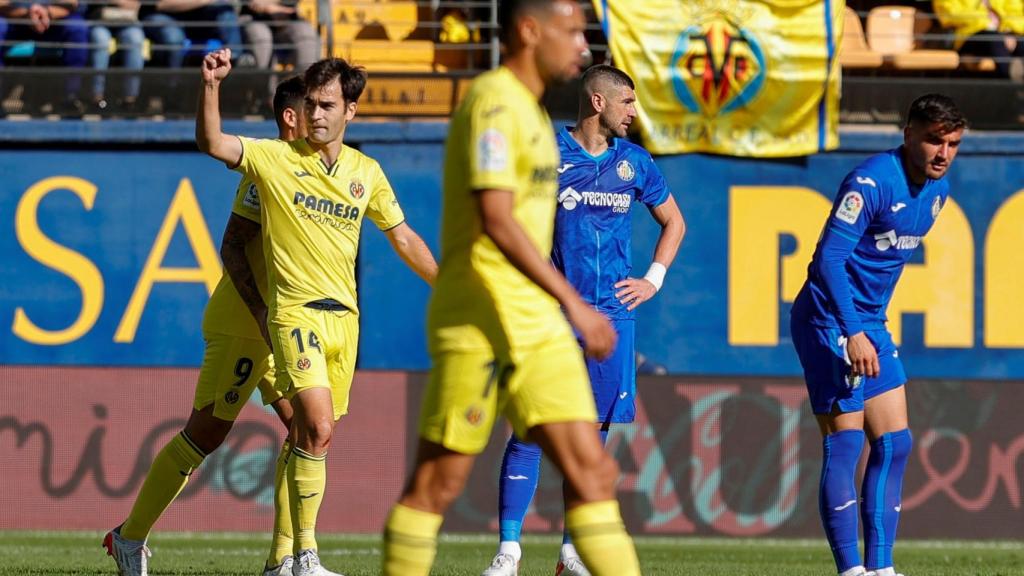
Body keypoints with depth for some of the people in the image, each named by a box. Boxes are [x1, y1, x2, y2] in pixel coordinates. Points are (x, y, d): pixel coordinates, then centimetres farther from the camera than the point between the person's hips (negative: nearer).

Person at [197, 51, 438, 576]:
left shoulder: (366, 173, 10)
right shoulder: (275, 158, -3)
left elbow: (404, 240, 19)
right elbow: (211, 143, -16)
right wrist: (211, 85, -30)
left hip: (344, 315, 5)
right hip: (295, 310, -5)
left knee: (311, 436, 7)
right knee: (317, 426, -20)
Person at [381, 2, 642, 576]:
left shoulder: (530, 109, 17)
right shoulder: (493, 102, -13)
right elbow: (496, 220, -24)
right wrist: (574, 302, -27)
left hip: (538, 325, 9)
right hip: (480, 323, -9)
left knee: (592, 471, -1)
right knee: (439, 481, -1)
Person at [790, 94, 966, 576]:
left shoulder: (936, 190, 8)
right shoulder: (871, 182, -20)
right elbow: (830, 256, -25)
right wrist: (853, 332, -31)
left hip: (870, 323, 9)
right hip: (829, 320, -9)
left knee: (894, 443, 5)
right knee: (845, 443, -10)